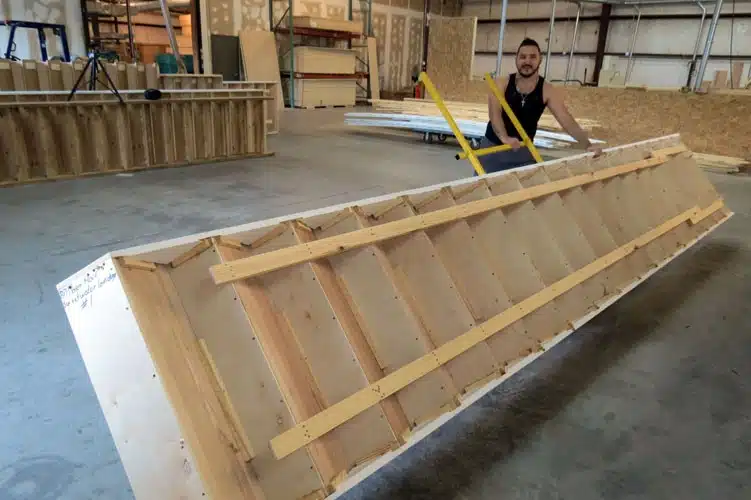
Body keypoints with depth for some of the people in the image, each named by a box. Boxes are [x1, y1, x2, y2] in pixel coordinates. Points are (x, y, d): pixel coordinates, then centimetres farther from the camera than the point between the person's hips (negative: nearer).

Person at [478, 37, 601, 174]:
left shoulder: (548, 92, -8)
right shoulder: (501, 84, -10)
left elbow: (568, 121, -14)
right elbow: (494, 114, -24)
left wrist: (587, 145, -30)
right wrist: (504, 138, -44)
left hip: (523, 151, 1)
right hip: (492, 147, 0)